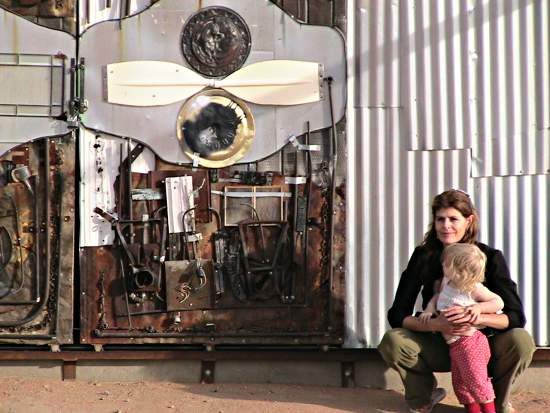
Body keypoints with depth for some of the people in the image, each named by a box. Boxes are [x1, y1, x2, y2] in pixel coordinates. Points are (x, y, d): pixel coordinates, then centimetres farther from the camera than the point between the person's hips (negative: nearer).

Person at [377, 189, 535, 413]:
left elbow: (516, 316, -18)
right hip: (439, 348, 1)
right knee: (392, 341, -27)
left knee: (521, 340, -31)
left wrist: (475, 317, -36)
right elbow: (397, 315, -13)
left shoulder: (490, 258, -11)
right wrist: (435, 324, -32)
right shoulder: (423, 256, -9)